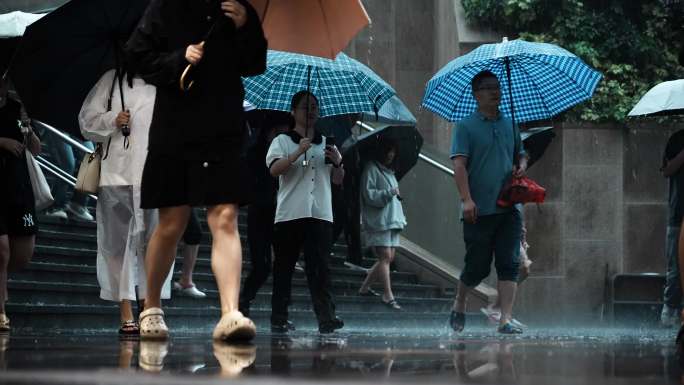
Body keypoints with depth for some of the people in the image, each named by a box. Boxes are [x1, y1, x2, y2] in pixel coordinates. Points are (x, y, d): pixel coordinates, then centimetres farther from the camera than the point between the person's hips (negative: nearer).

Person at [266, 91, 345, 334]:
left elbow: (338, 180, 18)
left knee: (320, 267, -9)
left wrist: (337, 162, -3)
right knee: (284, 267, 0)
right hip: (290, 214, -2)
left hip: (320, 214, 2)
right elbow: (274, 169, -10)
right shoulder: (282, 141, 8)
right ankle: (279, 319, 5)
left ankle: (326, 318, -17)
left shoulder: (326, 144, 19)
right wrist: (298, 153, -21)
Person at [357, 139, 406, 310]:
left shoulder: (389, 171, 21)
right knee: (385, 256, -12)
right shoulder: (371, 169, -5)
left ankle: (364, 287, 20)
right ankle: (388, 295, -13)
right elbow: (369, 194, -14)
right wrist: (389, 193, -20)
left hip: (392, 219, 9)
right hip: (377, 220, -9)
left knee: (388, 257, 8)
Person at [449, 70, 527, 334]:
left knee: (509, 264, -5)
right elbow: (459, 164, -10)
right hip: (478, 211, -4)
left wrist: (521, 166, 1)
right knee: (478, 266, 3)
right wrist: (467, 199, -21)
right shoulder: (466, 127, -2)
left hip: (509, 208, 4)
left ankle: (506, 320, -6)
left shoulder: (509, 125, 14)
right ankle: (459, 305, 29)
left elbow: (521, 155, 26)